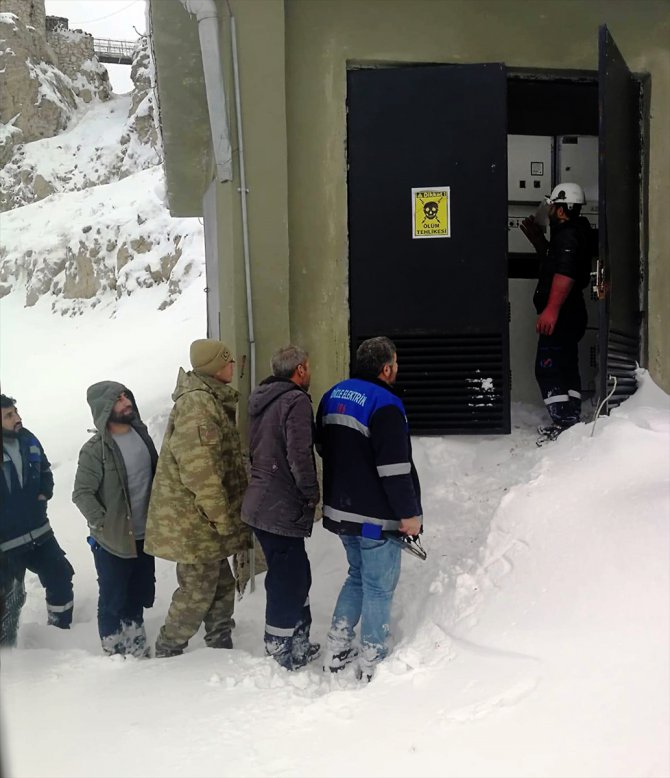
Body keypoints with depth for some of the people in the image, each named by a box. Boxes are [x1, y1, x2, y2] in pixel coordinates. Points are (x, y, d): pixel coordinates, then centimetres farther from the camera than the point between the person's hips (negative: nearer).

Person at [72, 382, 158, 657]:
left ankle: (136, 650, 37)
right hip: (113, 541, -6)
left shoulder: (141, 433, 2)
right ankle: (115, 654, 25)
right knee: (114, 601, 7)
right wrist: (103, 525, -20)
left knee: (139, 596, 20)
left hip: (143, 535, 6)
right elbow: (81, 493, -16)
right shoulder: (95, 449, -18)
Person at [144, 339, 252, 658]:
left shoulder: (211, 400, 14)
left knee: (221, 584, 16)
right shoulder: (197, 404, -20)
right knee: (198, 589, 0)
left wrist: (226, 515, 21)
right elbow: (199, 469, -26)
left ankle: (221, 645, 27)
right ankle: (167, 652, 13)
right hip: (194, 521, -10)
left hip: (204, 521, 10)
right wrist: (223, 517, -19)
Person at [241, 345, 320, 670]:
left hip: (261, 504, 9)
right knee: (288, 581, 1)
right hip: (283, 508, -9)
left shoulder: (261, 399, 14)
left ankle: (298, 645, 30)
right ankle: (281, 656, 9)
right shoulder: (296, 400, -15)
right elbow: (299, 455, -22)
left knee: (295, 574, 20)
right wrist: (312, 494, -7)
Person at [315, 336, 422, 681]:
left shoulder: (333, 396, 8)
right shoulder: (384, 405, -20)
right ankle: (372, 660, 14)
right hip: (376, 517, -8)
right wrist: (409, 513, -14)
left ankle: (336, 651, 22)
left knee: (358, 575, 22)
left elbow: (323, 447, 19)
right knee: (379, 587, 5)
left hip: (340, 509, 8)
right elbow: (395, 468, -22)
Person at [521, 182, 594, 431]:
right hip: (568, 316, 11)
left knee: (547, 370, -12)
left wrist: (551, 309, -34)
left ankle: (564, 425, -14)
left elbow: (565, 273, -28)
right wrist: (538, 240, 20)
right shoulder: (572, 233, 18)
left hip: (561, 316, -11)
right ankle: (572, 424, 25)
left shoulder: (568, 235, -16)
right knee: (566, 369, 17)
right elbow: (553, 260, 30)